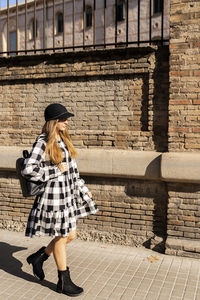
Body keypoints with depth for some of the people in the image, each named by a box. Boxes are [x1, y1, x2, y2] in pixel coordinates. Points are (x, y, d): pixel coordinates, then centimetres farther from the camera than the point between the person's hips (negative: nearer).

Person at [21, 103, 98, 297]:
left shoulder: (64, 140, 10)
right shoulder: (43, 142, -15)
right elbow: (28, 170, -22)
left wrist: (82, 188, 18)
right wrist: (56, 171, -17)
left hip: (68, 194, 8)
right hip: (53, 196, -8)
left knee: (70, 235, 15)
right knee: (61, 238, 5)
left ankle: (38, 257, 37)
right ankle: (64, 282, 24)